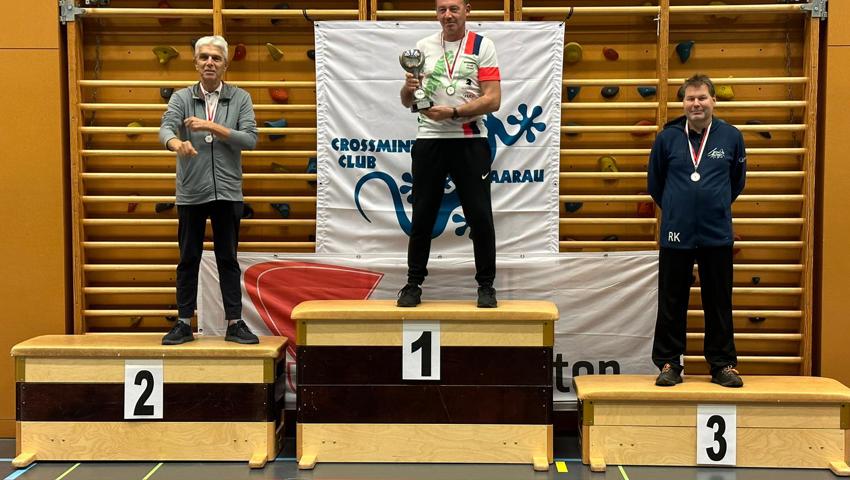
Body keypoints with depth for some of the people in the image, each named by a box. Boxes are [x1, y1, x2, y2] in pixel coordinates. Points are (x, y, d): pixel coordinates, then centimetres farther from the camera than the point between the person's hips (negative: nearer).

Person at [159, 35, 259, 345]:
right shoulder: (181, 98, 4)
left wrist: (212, 127, -18)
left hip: (227, 191, 0)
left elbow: (250, 139, -7)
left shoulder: (240, 98, 4)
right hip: (191, 191, 0)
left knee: (228, 259, 6)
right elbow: (165, 128, -14)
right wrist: (176, 142, -38)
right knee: (188, 259, 7)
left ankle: (234, 324, 12)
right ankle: (184, 324, 15)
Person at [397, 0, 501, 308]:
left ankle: (486, 285, 12)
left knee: (480, 215, 0)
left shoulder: (483, 46, 0)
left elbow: (492, 100, -8)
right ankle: (413, 283, 17)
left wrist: (452, 112, -18)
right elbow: (406, 102, 11)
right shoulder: (423, 47, 9)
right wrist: (409, 89, -12)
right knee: (422, 215, 6)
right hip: (429, 141, 2)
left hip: (470, 141, -2)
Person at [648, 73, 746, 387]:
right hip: (676, 235, 0)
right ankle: (669, 364, 17)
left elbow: (737, 182, 16)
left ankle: (723, 364, 19)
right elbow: (654, 183, 13)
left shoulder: (731, 137, 1)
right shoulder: (667, 138, -1)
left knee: (719, 303, 8)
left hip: (718, 235, 0)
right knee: (672, 304, 6)